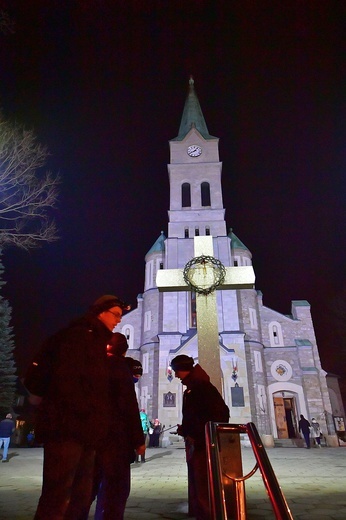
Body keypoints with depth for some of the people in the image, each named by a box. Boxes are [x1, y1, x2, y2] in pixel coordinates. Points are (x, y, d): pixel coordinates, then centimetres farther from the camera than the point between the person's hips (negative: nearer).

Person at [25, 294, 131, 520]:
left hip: (84, 430, 10)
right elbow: (64, 379, -20)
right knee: (57, 499, -5)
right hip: (68, 427, -10)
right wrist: (86, 412, -19)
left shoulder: (96, 341, 20)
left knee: (81, 498, 15)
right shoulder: (79, 334, -8)